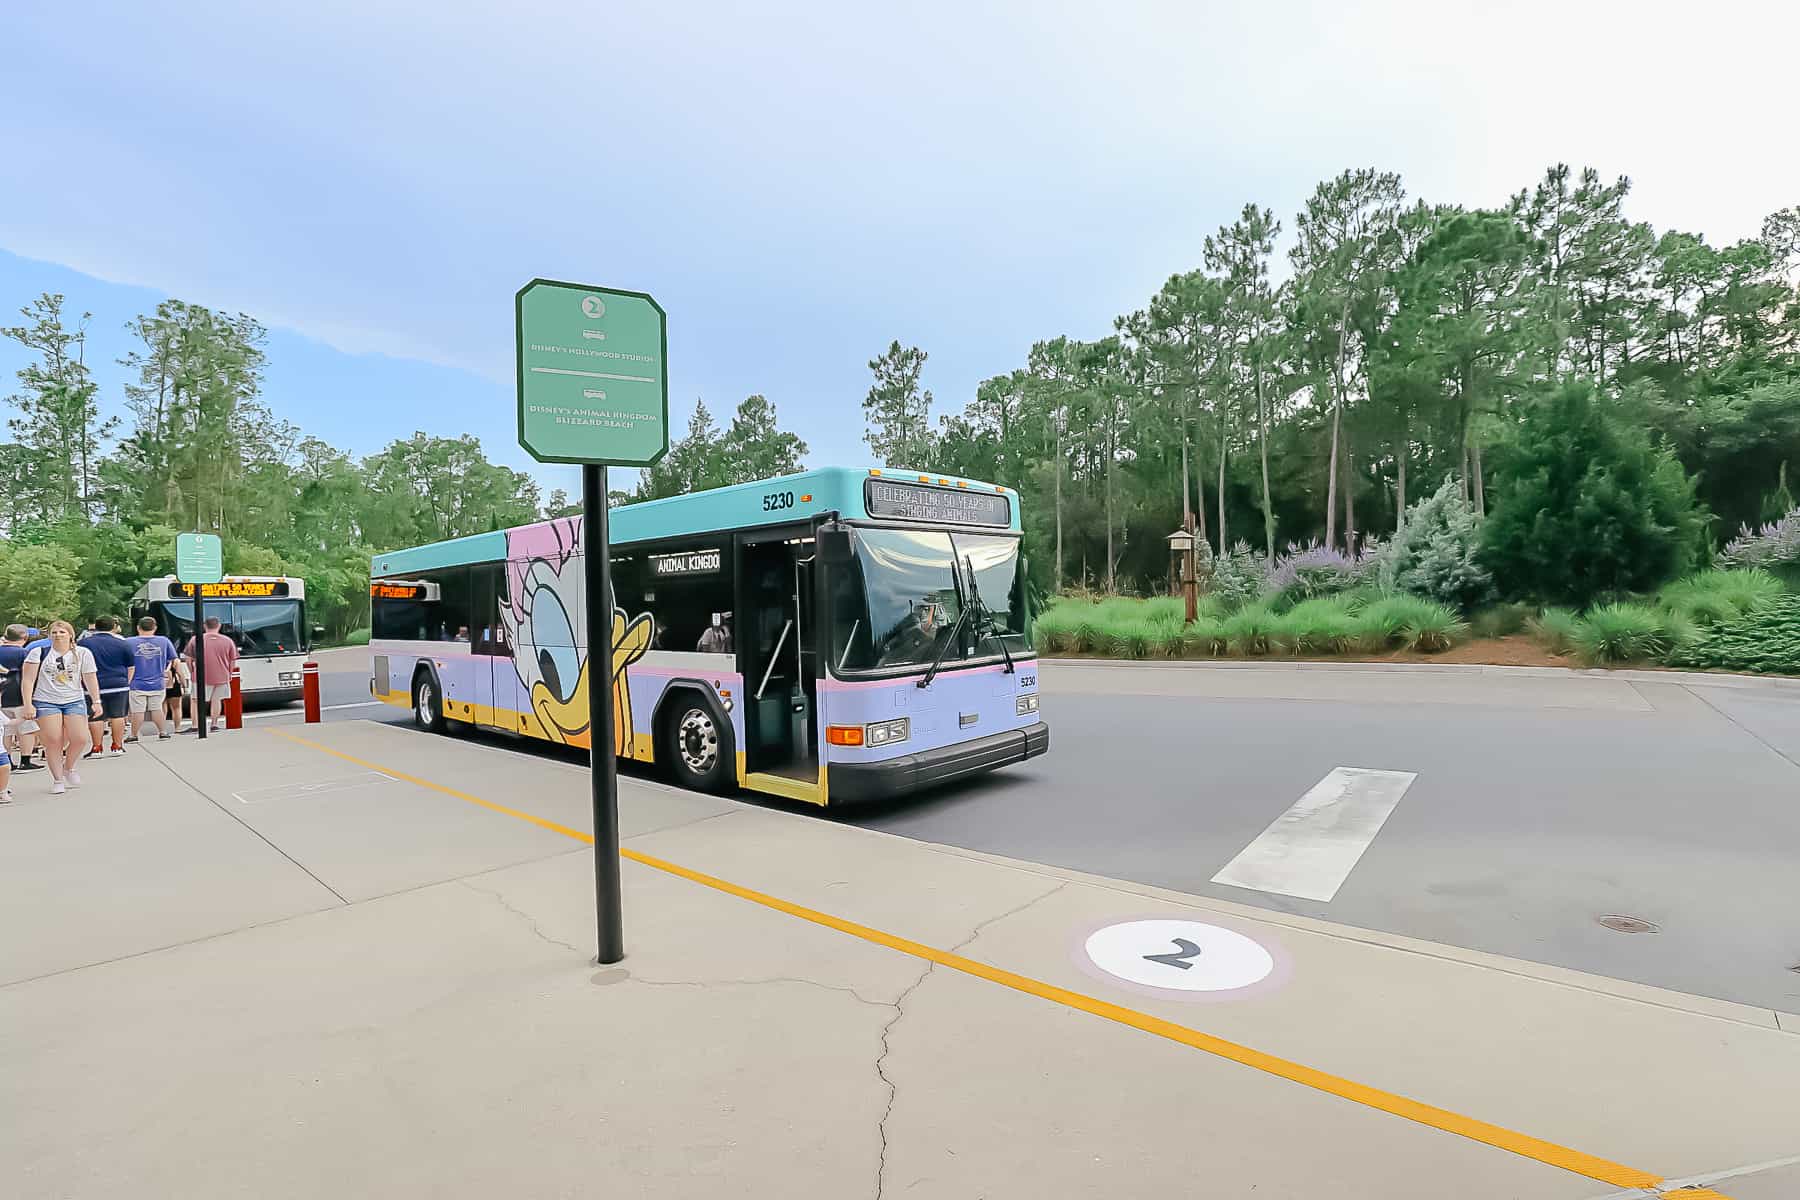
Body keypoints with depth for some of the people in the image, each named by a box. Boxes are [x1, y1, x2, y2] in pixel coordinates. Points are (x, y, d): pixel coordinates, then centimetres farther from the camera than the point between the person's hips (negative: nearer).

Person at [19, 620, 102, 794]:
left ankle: (68, 768, 21)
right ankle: (57, 779, 6)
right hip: (46, 702, -1)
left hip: (75, 701, 1)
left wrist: (96, 702, 2)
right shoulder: (39, 653, 0)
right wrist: (28, 704, -8)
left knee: (79, 739, -8)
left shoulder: (83, 653, 3)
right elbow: (28, 680, -1)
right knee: (53, 741, -7)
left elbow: (90, 679, 5)